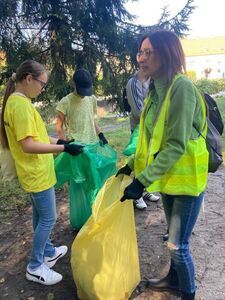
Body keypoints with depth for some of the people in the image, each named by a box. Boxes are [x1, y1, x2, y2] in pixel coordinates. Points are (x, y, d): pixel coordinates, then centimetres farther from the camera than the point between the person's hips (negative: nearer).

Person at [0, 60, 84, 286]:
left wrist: (57, 141, 11)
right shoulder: (21, 105, -23)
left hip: (34, 171, 10)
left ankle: (48, 252, 39)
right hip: (37, 173, -10)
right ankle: (35, 267, 19)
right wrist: (63, 148, -24)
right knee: (48, 219, 4)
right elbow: (28, 145, -27)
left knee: (40, 216, 21)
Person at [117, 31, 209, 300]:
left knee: (177, 244, 4)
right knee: (174, 237, 23)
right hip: (167, 175, 8)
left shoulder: (181, 87, -22)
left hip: (185, 177, -8)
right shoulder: (156, 89, 4)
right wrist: (132, 165, 9)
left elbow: (176, 145, -27)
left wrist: (143, 180, -28)